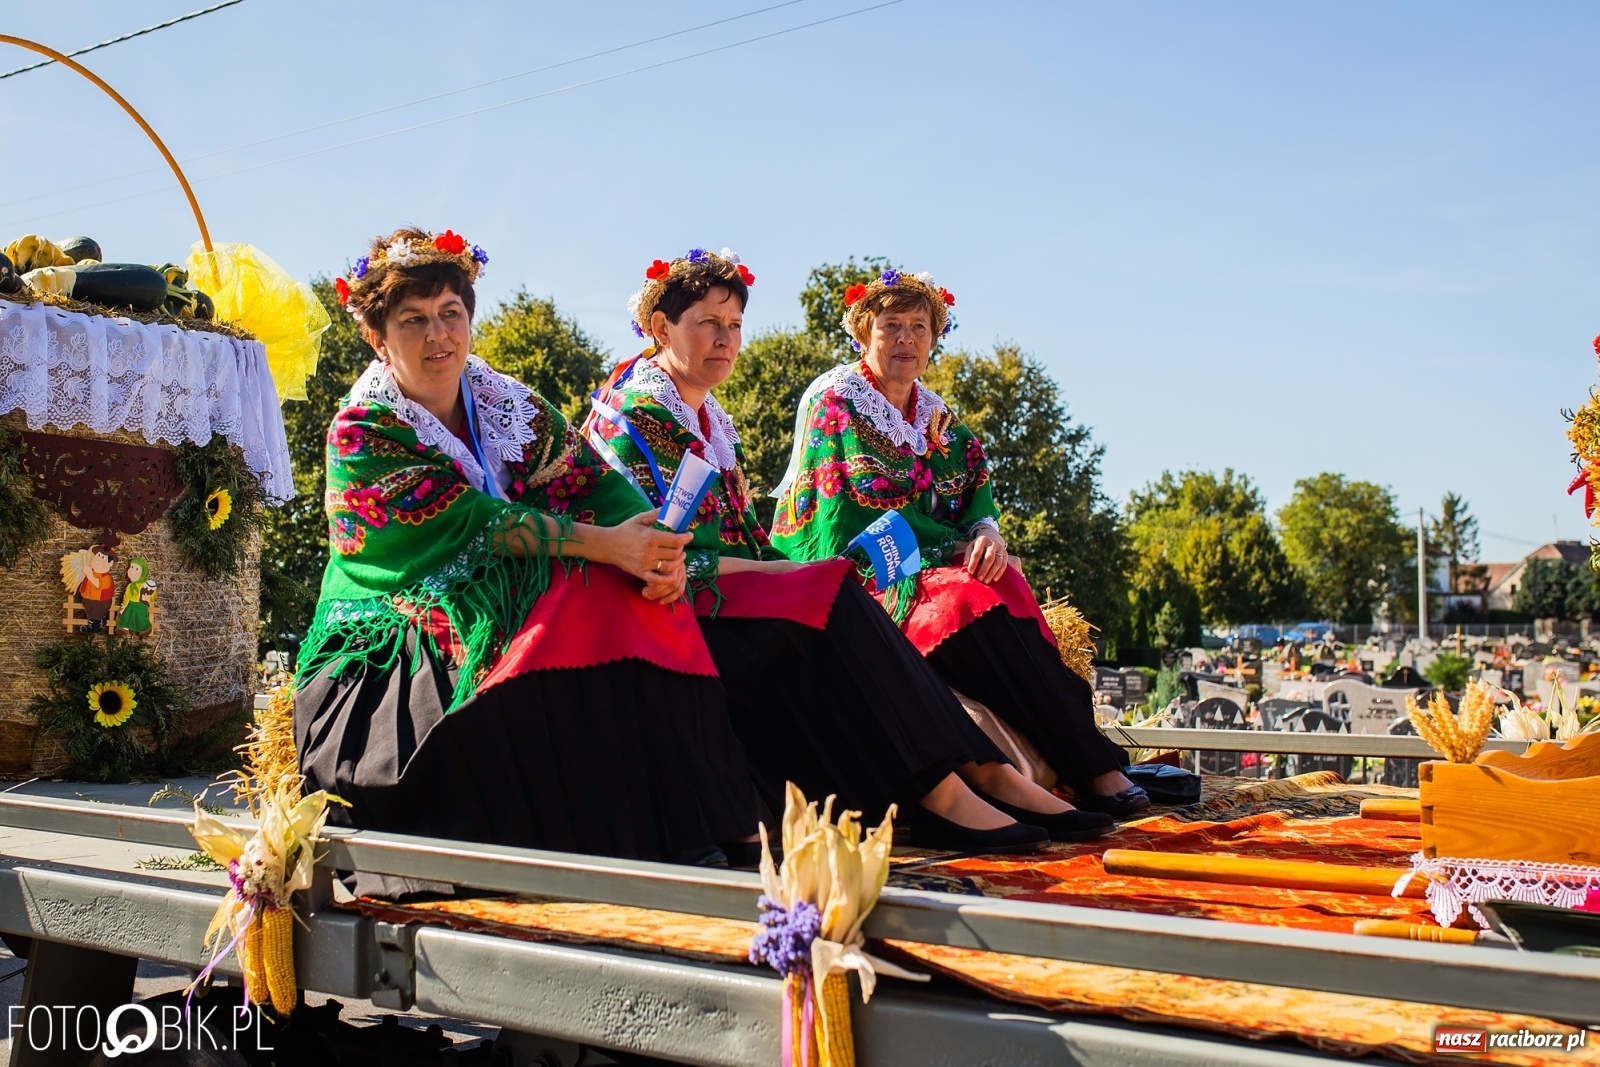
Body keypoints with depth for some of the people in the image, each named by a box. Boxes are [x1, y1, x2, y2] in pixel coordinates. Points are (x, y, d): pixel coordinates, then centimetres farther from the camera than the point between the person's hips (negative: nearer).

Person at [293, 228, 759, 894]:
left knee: (637, 602, -21)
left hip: (511, 609, 6)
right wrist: (605, 544, -28)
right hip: (393, 653, -5)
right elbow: (472, 524, -20)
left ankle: (678, 826, -21)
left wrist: (653, 548, -24)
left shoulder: (510, 406, 8)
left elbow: (597, 480, -3)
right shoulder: (361, 434, -9)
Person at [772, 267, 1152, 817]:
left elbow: (977, 488, 12)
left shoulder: (936, 415, 20)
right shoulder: (834, 400, 1)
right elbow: (830, 511, -8)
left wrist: (987, 533, -13)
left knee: (1003, 582, -28)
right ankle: (1093, 769, -37)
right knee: (965, 601, -34)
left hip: (934, 566, 5)